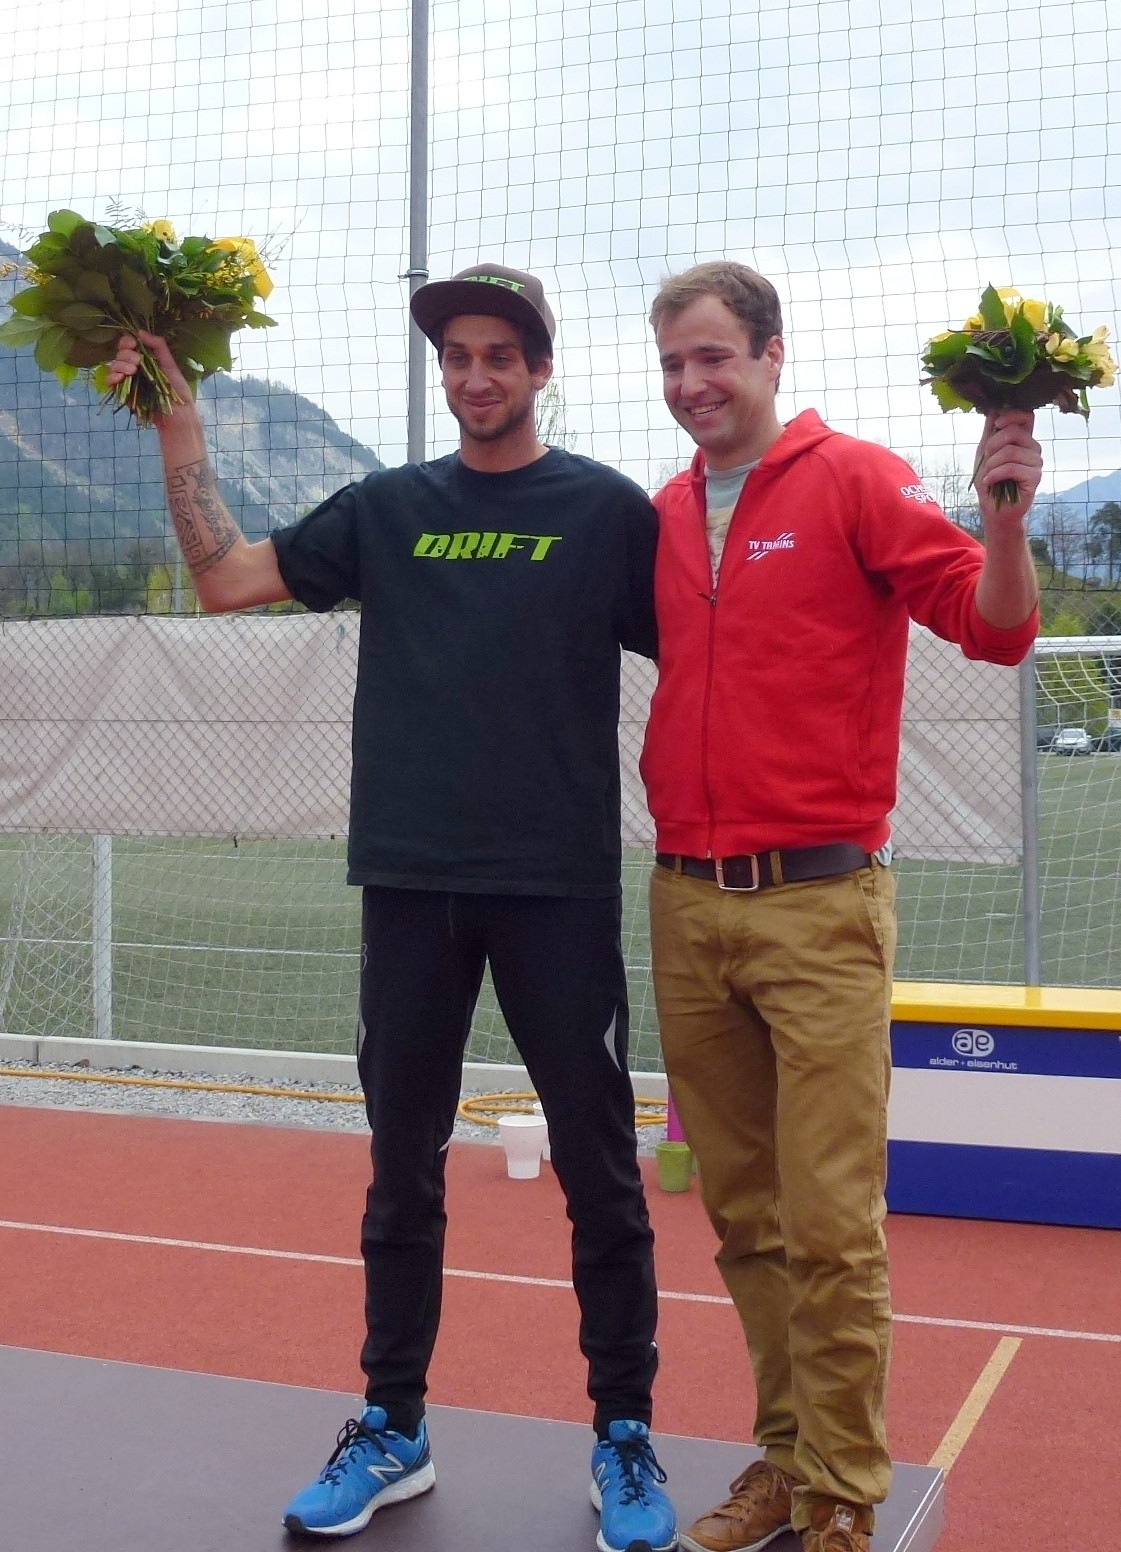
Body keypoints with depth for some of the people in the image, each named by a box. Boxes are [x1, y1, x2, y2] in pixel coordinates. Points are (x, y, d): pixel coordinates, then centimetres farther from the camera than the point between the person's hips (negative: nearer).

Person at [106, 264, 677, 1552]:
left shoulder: (606, 509, 2)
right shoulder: (387, 509, 11)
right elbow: (225, 579, 7)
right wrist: (178, 428, 0)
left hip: (559, 887, -3)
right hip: (409, 881, 3)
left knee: (599, 1171, 4)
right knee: (402, 1169, 11)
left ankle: (625, 1440, 19)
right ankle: (393, 1430, 25)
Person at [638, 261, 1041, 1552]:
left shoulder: (855, 481, -3)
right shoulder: (664, 513, 12)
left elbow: (994, 627, -10)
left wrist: (1003, 514, -25)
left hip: (816, 902, -5)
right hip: (687, 901, 5)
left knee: (829, 1218, -2)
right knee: (741, 1212, 12)